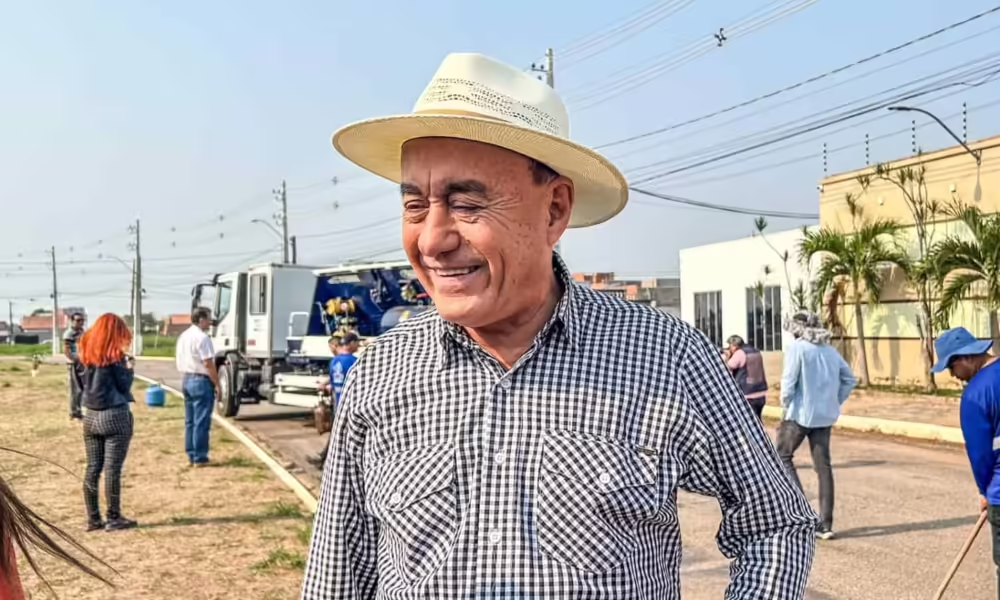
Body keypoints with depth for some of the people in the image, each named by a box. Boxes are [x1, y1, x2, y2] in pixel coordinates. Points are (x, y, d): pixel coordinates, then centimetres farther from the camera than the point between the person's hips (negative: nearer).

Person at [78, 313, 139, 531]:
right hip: (115, 416, -6)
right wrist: (128, 368, 7)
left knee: (92, 468, 8)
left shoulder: (87, 354, 7)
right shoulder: (115, 356, -11)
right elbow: (124, 386, -9)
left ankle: (93, 519, 13)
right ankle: (114, 518, 3)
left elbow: (83, 383, 17)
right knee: (112, 469, -2)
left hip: (91, 415, 6)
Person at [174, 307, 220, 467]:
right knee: (201, 422, -4)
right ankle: (199, 458, -1)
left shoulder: (183, 336, 12)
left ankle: (191, 455, 19)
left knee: (190, 421, 14)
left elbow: (179, 362, 17)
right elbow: (208, 364, -19)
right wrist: (217, 385, -14)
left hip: (186, 380, 9)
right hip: (201, 381, -9)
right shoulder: (202, 338, -16)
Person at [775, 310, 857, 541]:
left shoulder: (796, 347, -8)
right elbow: (850, 379, 12)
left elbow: (789, 380, -16)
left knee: (782, 457, 13)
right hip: (825, 416, 6)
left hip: (800, 413, -6)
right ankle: (825, 525, 11)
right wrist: (835, 402, 14)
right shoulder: (830, 350, 10)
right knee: (824, 467, 9)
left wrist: (785, 403, -1)